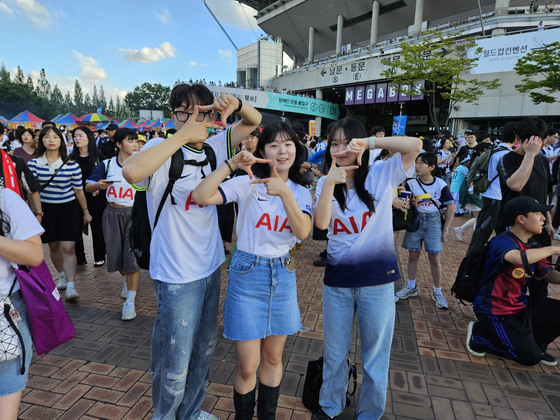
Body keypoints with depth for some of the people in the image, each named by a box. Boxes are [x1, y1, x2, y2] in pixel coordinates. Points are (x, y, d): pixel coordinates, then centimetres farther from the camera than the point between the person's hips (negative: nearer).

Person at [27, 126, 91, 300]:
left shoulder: (72, 165, -7)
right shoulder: (34, 164, -3)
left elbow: (78, 190, 1)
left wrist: (86, 211, 6)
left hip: (69, 209, -2)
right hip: (46, 209, 2)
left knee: (68, 248, -8)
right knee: (54, 247, 14)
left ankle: (70, 287, -7)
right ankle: (62, 277, 35)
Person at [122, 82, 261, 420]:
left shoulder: (214, 147, 3)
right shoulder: (163, 149, -13)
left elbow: (255, 122, 11)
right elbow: (132, 171, -35)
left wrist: (235, 104, -10)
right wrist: (183, 134, -30)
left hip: (211, 266, 7)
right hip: (177, 274, -6)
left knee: (204, 350, 23)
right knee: (174, 365, 8)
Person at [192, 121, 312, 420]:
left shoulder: (300, 192, 3)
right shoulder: (247, 184, -9)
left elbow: (303, 232, -15)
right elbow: (201, 196, -22)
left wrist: (285, 193, -25)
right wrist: (231, 164, -26)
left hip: (282, 276, 4)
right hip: (247, 275, -3)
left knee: (273, 358, 18)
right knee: (247, 366, 5)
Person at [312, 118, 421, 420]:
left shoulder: (382, 175, -3)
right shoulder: (326, 183, 3)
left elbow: (415, 145, -17)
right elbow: (321, 223, -13)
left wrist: (369, 142, -22)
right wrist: (329, 183, -23)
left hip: (377, 280, -2)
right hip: (337, 280, 2)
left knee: (375, 355, 14)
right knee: (334, 352, 19)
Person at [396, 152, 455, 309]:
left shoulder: (440, 184, -8)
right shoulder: (411, 184, -6)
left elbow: (451, 206, -2)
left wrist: (446, 228, -3)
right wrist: (411, 205, -28)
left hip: (433, 221, -1)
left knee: (434, 258, 3)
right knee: (413, 255, 10)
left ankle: (437, 292, 19)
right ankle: (411, 287, 28)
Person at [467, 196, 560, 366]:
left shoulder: (533, 246, 4)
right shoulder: (501, 241, -24)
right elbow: (519, 257, -44)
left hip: (521, 305, 9)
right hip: (494, 310, -9)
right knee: (529, 357, -10)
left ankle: (532, 342, 20)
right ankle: (478, 333, 6)